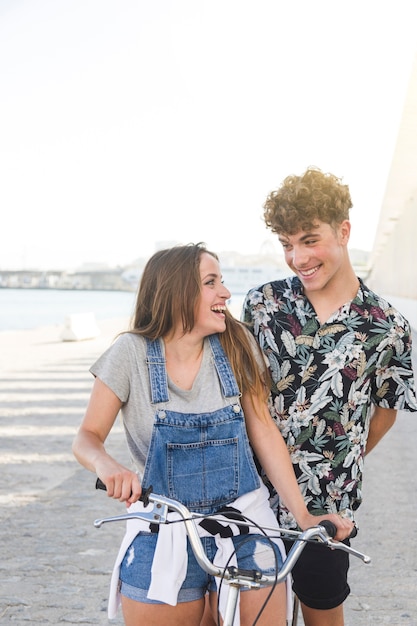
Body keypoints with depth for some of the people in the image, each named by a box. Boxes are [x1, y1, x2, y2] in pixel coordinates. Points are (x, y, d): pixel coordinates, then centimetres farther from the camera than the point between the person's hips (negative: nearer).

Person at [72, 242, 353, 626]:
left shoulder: (238, 345, -3)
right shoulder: (132, 353, -8)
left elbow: (263, 431, 1)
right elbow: (88, 438, -5)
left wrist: (303, 515, -4)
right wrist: (106, 465, -29)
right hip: (164, 541, -1)